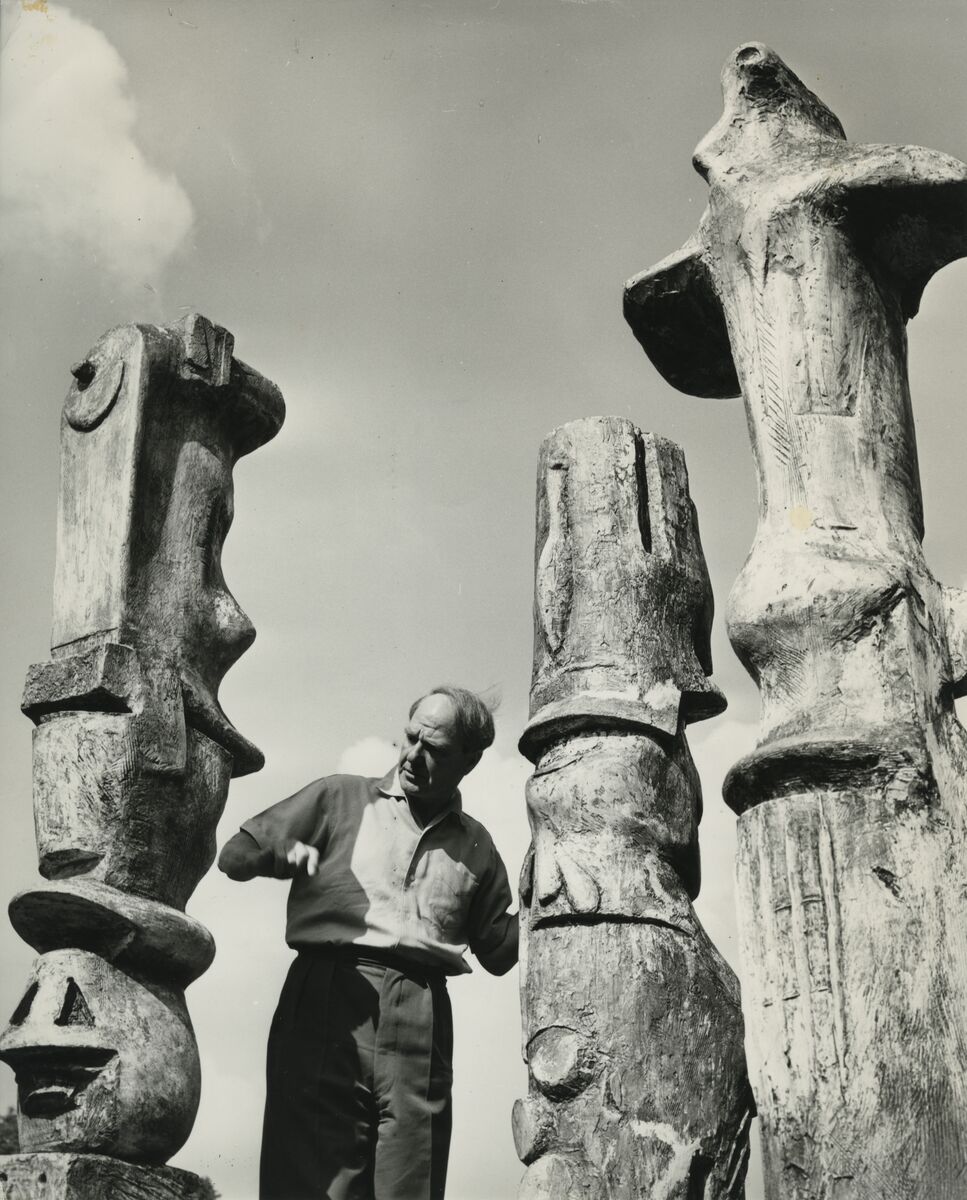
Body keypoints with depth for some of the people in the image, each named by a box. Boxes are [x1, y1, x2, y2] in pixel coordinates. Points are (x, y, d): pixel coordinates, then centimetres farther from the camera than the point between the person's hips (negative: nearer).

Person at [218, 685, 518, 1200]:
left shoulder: (473, 845, 22)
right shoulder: (338, 799, 15)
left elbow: (498, 952, 25)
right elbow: (235, 854, 11)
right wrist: (288, 853, -10)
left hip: (421, 1020, 2)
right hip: (326, 999, -2)